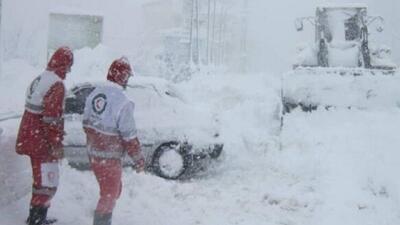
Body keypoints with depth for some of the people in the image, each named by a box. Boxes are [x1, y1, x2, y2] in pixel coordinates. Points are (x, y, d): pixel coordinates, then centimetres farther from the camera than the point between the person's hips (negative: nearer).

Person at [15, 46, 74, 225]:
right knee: (47, 184, -2)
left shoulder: (39, 80, 11)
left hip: (29, 138, 10)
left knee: (43, 180, 22)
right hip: (42, 143, -10)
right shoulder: (57, 85, -18)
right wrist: (56, 144, -19)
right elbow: (52, 118, -24)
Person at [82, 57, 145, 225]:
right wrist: (139, 159, -7)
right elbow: (129, 136, -19)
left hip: (93, 153, 8)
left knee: (113, 188, 25)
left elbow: (87, 123, 11)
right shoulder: (122, 102, -23)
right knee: (110, 194, 7)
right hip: (110, 157, -8)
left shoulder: (95, 93, 1)